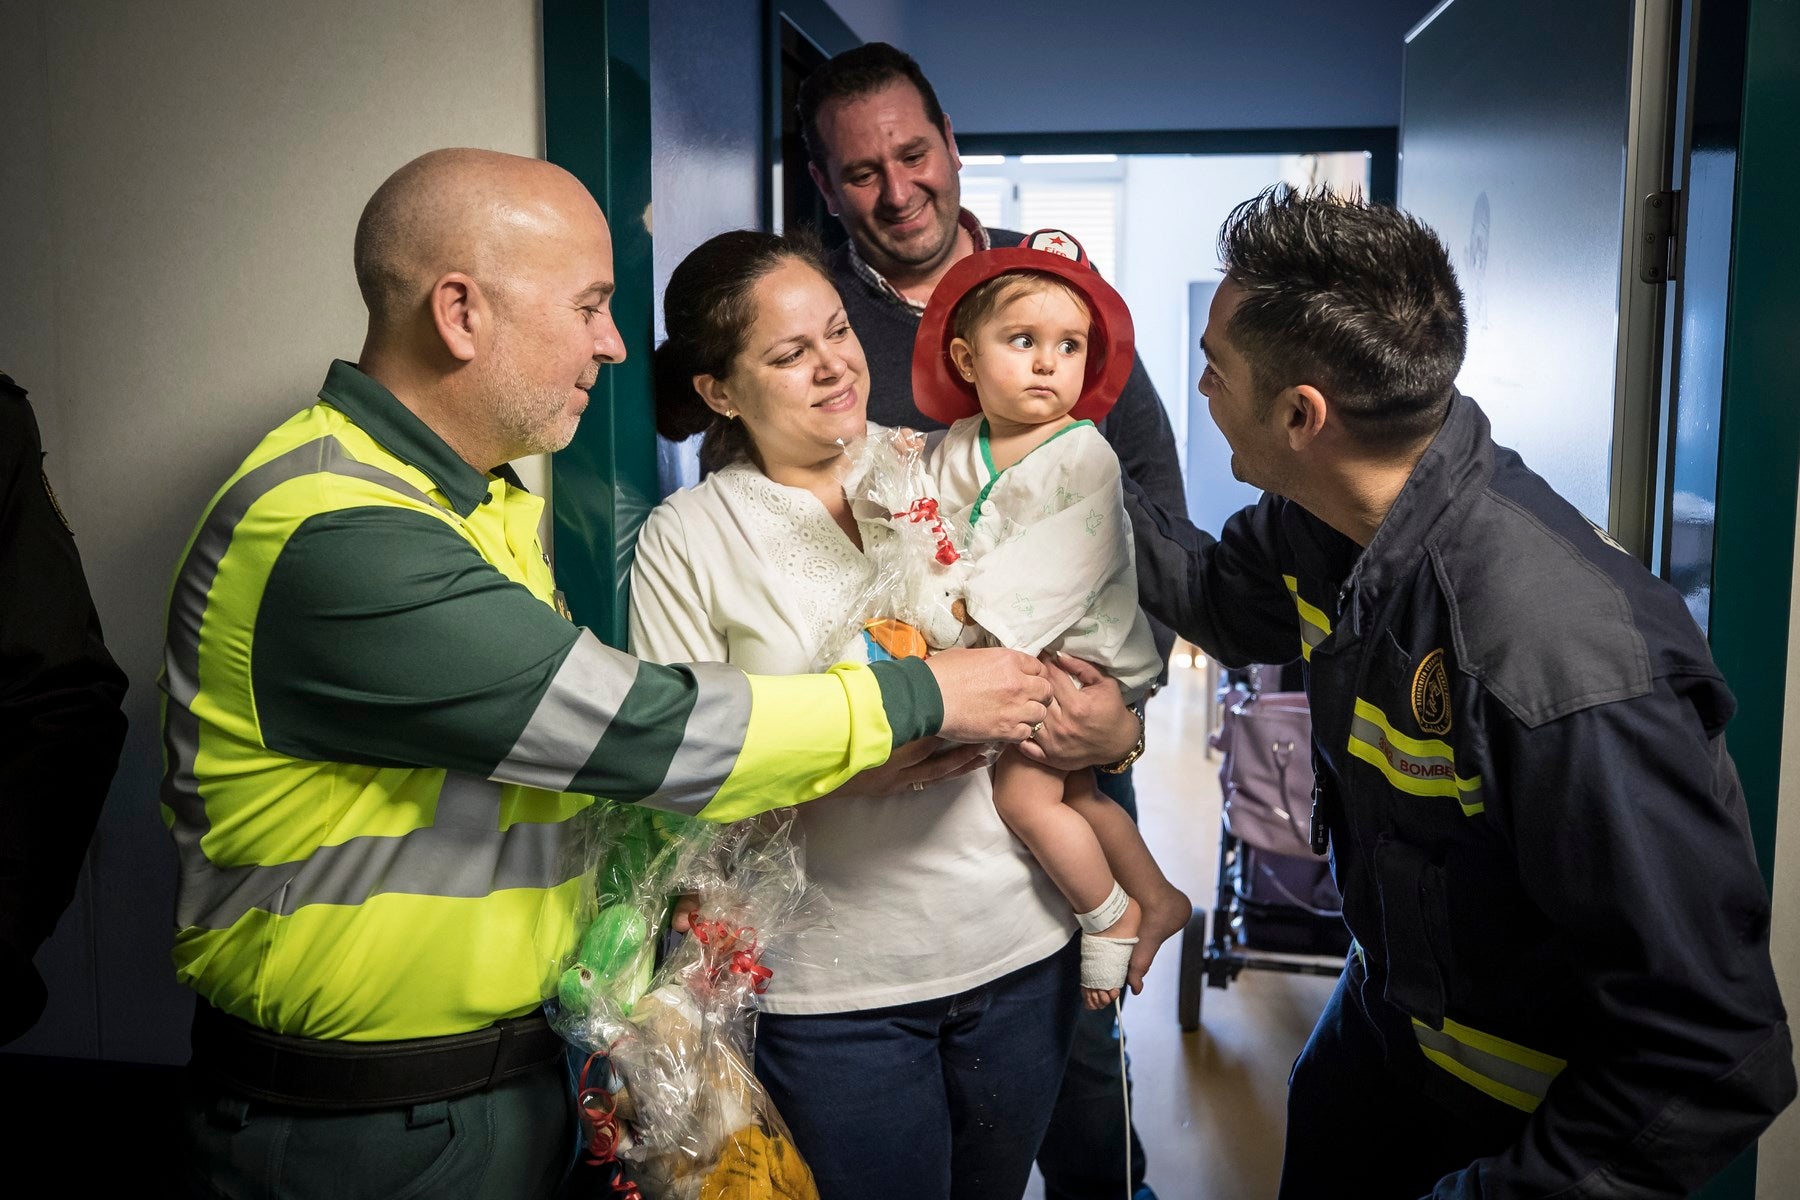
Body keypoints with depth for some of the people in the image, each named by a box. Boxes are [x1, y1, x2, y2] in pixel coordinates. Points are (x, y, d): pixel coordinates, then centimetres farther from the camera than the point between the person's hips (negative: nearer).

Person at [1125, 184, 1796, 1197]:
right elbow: (1228, 600, 11)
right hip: (1387, 1013, 7)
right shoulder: (1330, 524, -14)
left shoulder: (1560, 662, -39)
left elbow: (1709, 1064, -32)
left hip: (1530, 1112, -7)